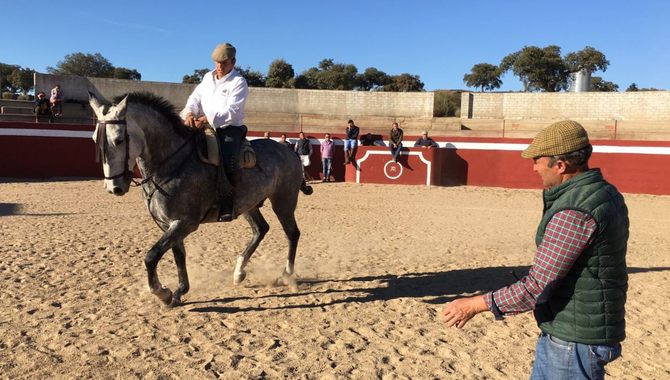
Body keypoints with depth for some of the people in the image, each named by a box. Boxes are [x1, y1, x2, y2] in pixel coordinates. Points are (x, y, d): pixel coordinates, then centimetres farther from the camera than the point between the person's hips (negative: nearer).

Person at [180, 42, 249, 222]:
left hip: (230, 129, -6)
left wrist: (207, 118, -28)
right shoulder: (208, 77, 15)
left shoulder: (238, 82, -5)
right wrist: (189, 113, -14)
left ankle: (227, 199, -10)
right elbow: (195, 98, 8)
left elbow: (231, 111, -16)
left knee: (229, 163, -30)